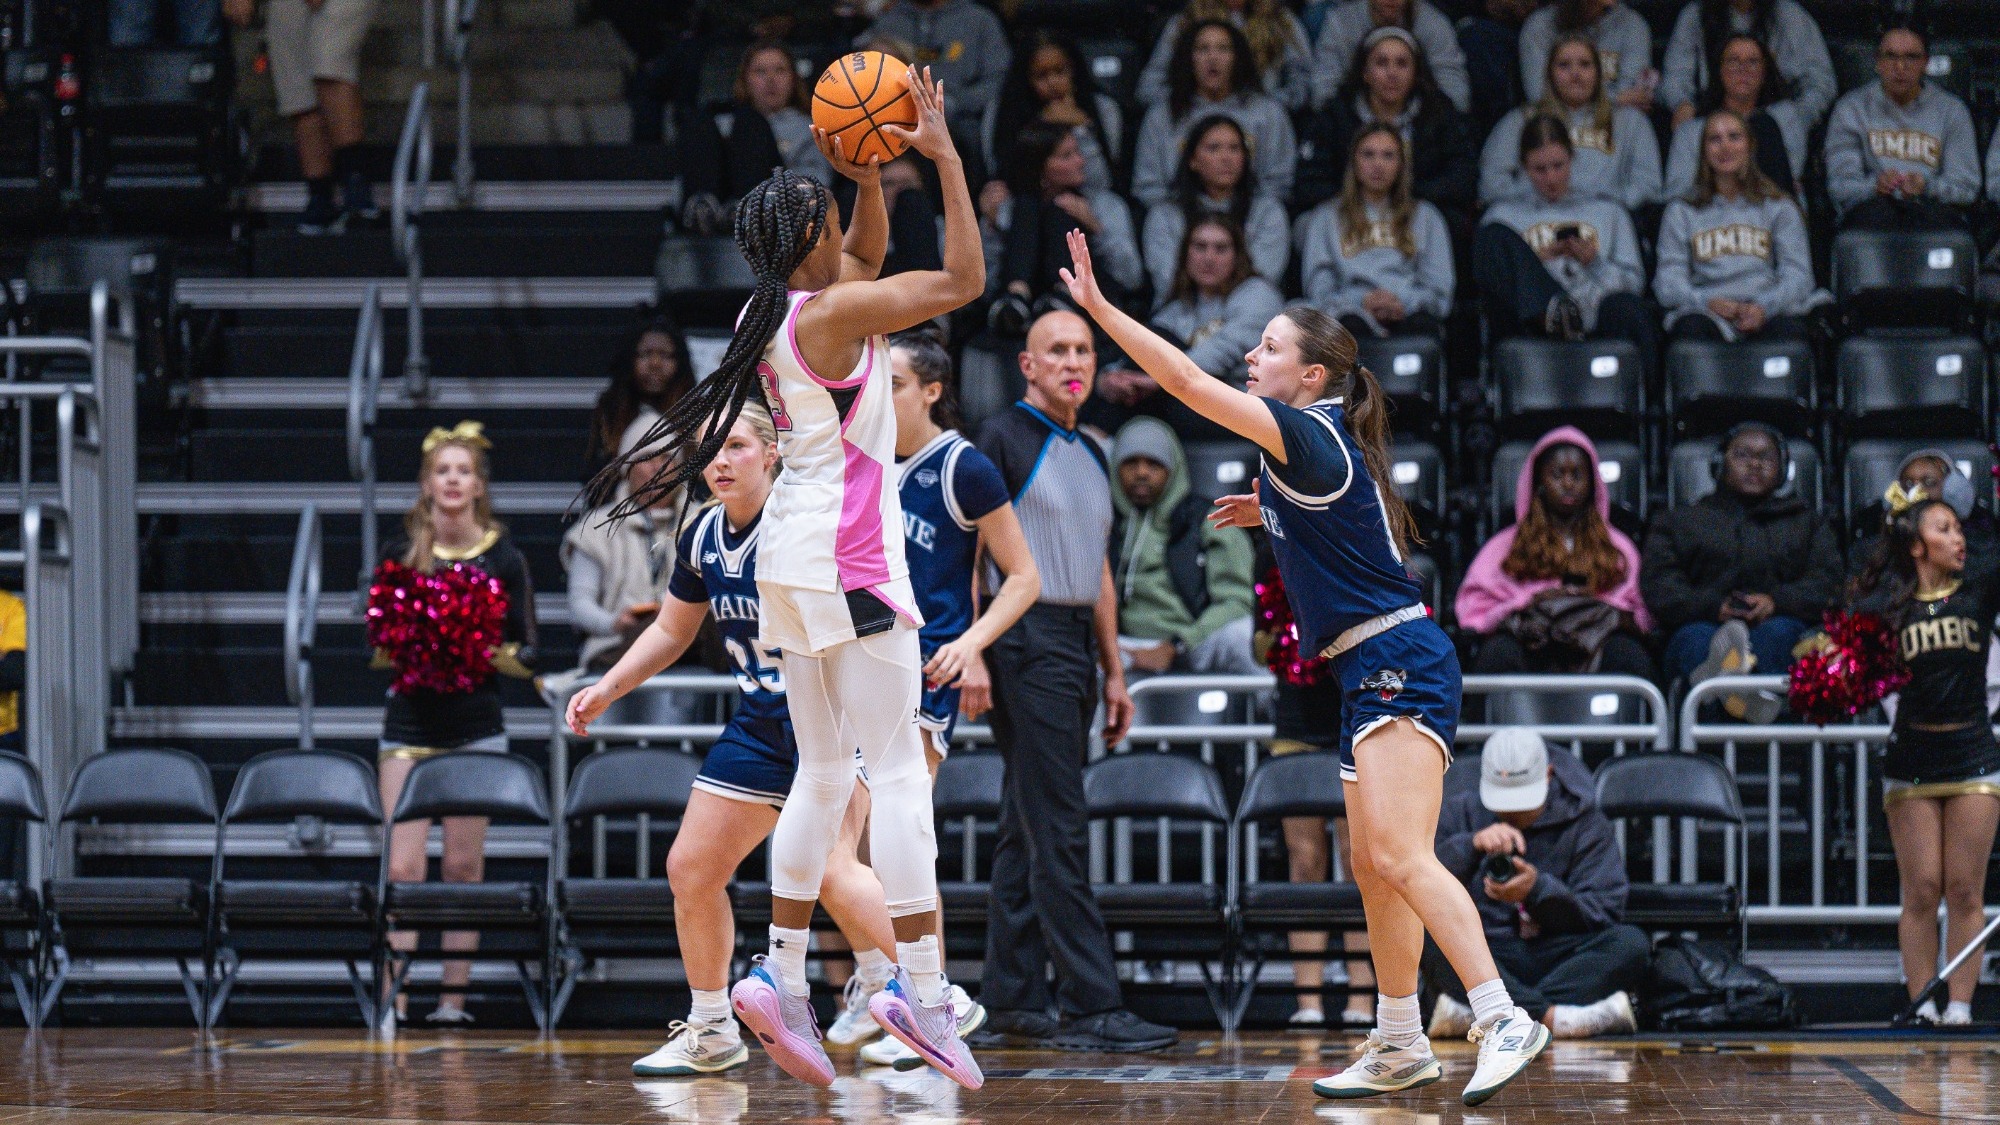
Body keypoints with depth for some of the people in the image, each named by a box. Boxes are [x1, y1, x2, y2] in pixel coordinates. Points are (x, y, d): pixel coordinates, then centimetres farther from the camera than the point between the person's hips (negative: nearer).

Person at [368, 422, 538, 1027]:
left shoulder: (503, 560, 2)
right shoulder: (399, 557, 5)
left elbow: (526, 658, 3)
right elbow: (376, 651, 8)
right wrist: (401, 648, -13)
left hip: (475, 725, 0)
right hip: (409, 723, 0)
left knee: (463, 867, 2)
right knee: (403, 868, -7)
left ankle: (454, 998, 7)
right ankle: (393, 998, -9)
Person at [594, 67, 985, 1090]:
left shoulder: (770, 313, 11)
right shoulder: (831, 313, -14)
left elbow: (869, 255, 27)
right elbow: (962, 278, -15)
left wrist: (868, 170, 14)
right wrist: (942, 154, -10)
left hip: (793, 549, 9)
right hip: (850, 552, -9)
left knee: (824, 770, 13)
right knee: (898, 768, -9)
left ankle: (782, 975, 9)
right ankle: (920, 986, -13)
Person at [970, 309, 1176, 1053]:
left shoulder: (1090, 455, 19)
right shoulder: (1003, 439, -5)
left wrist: (1113, 671, 21)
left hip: (1076, 648, 8)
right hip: (1028, 643, -8)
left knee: (1029, 831, 9)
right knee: (1058, 832, -11)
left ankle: (1011, 1005, 12)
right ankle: (1090, 1009, -14)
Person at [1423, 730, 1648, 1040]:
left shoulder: (1586, 825, 6)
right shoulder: (1460, 813, 9)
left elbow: (1601, 915, -6)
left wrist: (1538, 890, -24)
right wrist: (1472, 844, -22)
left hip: (1559, 962, 0)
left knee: (1632, 943, -30)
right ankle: (1555, 1016, -44)